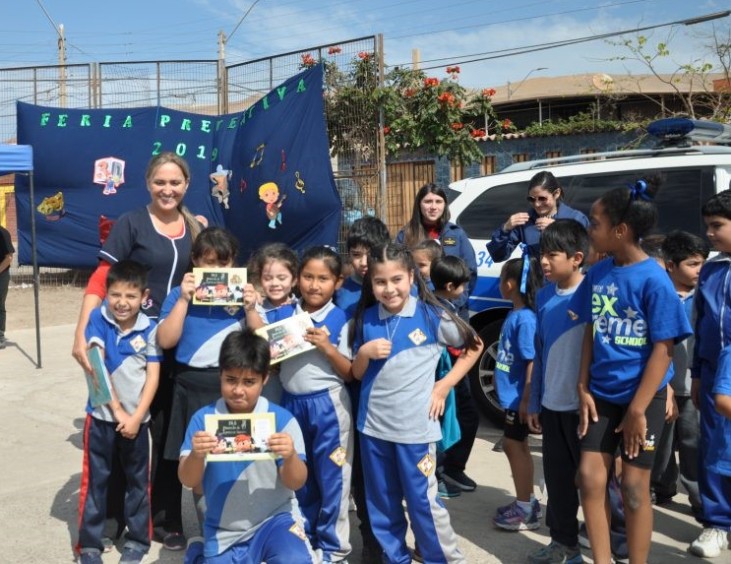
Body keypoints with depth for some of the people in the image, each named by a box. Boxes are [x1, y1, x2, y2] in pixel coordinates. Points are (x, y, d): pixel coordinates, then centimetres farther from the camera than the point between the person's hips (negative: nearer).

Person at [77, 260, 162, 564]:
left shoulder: (150, 329, -7)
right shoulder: (98, 319, -7)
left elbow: (153, 377, -6)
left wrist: (136, 417, -13)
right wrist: (118, 411, -14)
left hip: (137, 417, 1)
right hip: (101, 415, 0)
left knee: (138, 479, 12)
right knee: (95, 480, 8)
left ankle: (137, 539, 27)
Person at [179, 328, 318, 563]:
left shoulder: (282, 419, -10)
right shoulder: (203, 418, -7)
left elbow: (296, 483, -9)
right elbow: (188, 481, -9)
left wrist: (290, 456, -31)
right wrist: (196, 455, -30)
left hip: (275, 518, -2)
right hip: (224, 530, 3)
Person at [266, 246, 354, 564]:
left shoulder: (340, 319, -6)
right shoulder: (281, 315, 3)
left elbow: (350, 373, -5)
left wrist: (328, 348, -19)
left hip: (328, 406, -4)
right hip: (291, 404, 4)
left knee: (330, 478, 7)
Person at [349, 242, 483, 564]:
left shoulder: (431, 316, -8)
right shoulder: (366, 318, 2)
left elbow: (474, 347, 5)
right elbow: (356, 373, 9)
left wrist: (444, 386, -2)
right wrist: (365, 352, -12)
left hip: (414, 425, -4)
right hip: (373, 424, 4)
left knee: (422, 501, 3)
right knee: (381, 503, 15)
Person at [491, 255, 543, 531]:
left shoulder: (525, 318, -21)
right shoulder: (515, 314, 7)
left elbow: (533, 361, -22)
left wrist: (526, 399, -21)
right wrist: (500, 379, 19)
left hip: (518, 396, -9)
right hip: (511, 394, 9)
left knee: (514, 446, -1)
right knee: (517, 446, 16)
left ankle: (526, 510, 10)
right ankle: (526, 500, 29)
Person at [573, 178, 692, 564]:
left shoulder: (653, 280, -17)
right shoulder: (597, 274, 0)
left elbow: (663, 349, -15)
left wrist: (637, 410, -15)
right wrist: (583, 389, 2)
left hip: (642, 397, -5)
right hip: (602, 394, 5)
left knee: (634, 486, 5)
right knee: (590, 477, 5)